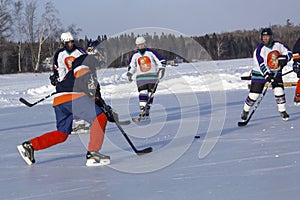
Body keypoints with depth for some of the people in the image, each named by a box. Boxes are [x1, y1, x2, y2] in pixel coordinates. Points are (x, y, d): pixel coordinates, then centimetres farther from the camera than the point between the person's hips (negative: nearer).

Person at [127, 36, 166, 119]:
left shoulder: (151, 52, -3)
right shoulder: (135, 55, 8)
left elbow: (161, 60, -1)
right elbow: (131, 65, 23)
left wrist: (161, 70, -12)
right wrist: (129, 74, 11)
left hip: (152, 77, -1)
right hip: (141, 77, 1)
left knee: (150, 94, 0)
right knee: (143, 93, -15)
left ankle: (147, 110, 10)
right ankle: (142, 111, -21)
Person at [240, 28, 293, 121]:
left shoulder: (278, 45, -7)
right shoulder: (259, 49, -20)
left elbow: (288, 53, 5)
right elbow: (261, 65, -26)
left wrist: (283, 59, -15)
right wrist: (267, 75, -35)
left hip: (275, 72, 3)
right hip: (260, 73, -3)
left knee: (279, 91, -12)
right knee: (254, 94, -4)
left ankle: (283, 112, 2)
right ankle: (245, 111, 17)